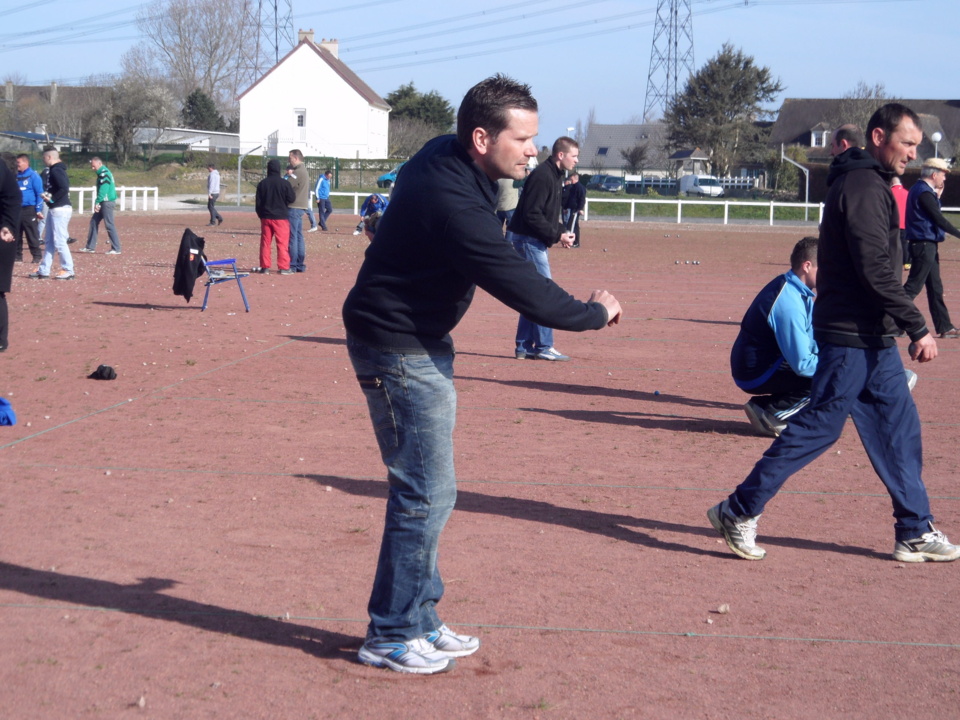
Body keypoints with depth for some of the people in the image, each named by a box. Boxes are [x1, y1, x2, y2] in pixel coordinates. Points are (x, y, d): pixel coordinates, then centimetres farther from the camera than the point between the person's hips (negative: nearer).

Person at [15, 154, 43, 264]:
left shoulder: (33, 176, -6)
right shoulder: (16, 176, 13)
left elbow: (40, 194, -8)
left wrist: (39, 210, -14)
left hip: (29, 210, -6)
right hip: (17, 209, 7)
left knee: (32, 235, -4)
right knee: (16, 235, 9)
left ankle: (37, 256, 2)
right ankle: (17, 256, 17)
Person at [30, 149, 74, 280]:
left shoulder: (56, 171, -15)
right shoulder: (56, 170, 16)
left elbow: (64, 188, -26)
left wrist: (51, 199, -17)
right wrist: (49, 196, 4)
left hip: (60, 209, -11)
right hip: (54, 209, 11)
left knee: (59, 241, -8)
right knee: (49, 241, 13)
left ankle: (68, 271, -3)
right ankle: (43, 271, 18)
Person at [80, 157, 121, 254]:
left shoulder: (104, 173, -14)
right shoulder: (102, 173, 17)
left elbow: (103, 189, -22)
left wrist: (97, 202, -22)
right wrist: (99, 202, 17)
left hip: (107, 202, -11)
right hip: (104, 202, 11)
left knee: (109, 225, -8)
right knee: (94, 221, 12)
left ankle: (116, 249, -5)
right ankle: (90, 247, 15)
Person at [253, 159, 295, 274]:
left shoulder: (262, 184, 1)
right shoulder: (284, 183, -10)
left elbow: (258, 202, 5)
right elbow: (291, 198, -5)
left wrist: (261, 215, 15)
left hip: (265, 217, 4)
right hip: (281, 217, -3)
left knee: (265, 242, 10)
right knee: (282, 243, -1)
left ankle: (264, 266, 11)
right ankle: (284, 267, -3)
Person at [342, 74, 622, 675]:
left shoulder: (445, 158, 1)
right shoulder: (452, 202, -29)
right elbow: (522, 288, -26)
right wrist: (594, 314, -11)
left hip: (421, 346, 10)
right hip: (399, 350, -10)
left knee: (428, 490, 15)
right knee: (426, 492, -5)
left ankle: (418, 619, 26)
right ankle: (391, 636, 6)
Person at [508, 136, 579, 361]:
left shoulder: (556, 175, 15)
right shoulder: (543, 176, -17)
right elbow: (532, 215, -22)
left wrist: (562, 232, 4)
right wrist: (557, 235, -20)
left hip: (536, 241, 10)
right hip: (529, 239, -10)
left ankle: (524, 347, 17)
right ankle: (544, 347, -4)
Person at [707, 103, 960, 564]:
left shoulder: (870, 184, 17)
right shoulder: (862, 187, -15)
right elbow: (876, 270, -22)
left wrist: (905, 327, 14)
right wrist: (918, 328, -20)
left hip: (873, 337, 10)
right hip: (851, 336, -10)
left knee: (899, 428, 11)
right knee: (818, 426, -5)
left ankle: (915, 533, 18)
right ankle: (738, 512, 4)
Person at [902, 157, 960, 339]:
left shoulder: (920, 190, 16)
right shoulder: (924, 192, -16)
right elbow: (939, 219, -20)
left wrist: (937, 196, 13)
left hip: (927, 246, 11)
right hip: (924, 245, -11)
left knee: (935, 288, 12)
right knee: (914, 286, -8)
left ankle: (945, 328, 16)